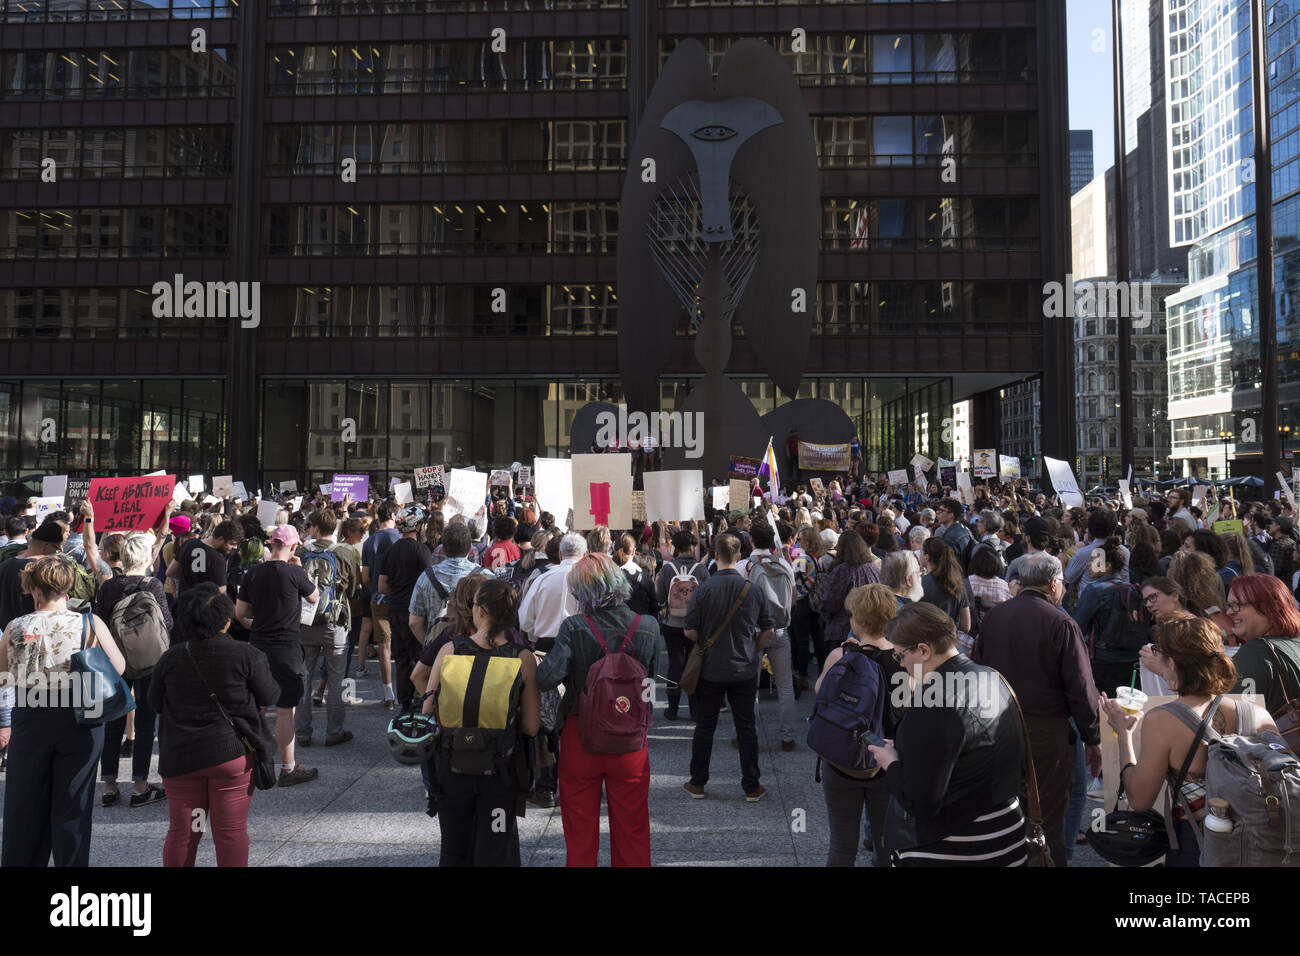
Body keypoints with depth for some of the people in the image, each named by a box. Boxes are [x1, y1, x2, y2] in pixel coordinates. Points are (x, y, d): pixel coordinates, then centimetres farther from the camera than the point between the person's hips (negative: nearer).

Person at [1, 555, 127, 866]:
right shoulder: (91, 624, -12)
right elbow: (119, 667, -6)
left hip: (30, 723, 1)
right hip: (80, 723, -1)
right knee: (72, 805, 12)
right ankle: (71, 860, 20)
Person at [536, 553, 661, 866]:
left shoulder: (573, 628, -18)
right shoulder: (648, 627, -11)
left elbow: (547, 679, -25)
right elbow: (650, 674, 3)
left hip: (580, 740, -1)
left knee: (581, 831, 18)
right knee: (632, 830, 18)